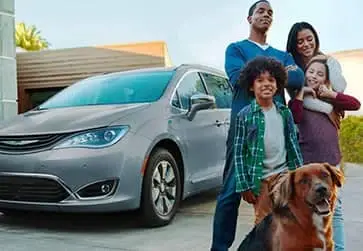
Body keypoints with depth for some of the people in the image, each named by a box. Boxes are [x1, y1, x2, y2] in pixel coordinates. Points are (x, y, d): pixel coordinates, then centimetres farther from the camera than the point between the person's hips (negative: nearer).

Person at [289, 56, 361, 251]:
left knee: (335, 210, 7)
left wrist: (331, 94, -6)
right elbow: (294, 118, -16)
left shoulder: (330, 100, 13)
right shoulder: (299, 99, 5)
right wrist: (301, 93, -11)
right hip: (307, 162, -3)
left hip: (331, 162, 3)